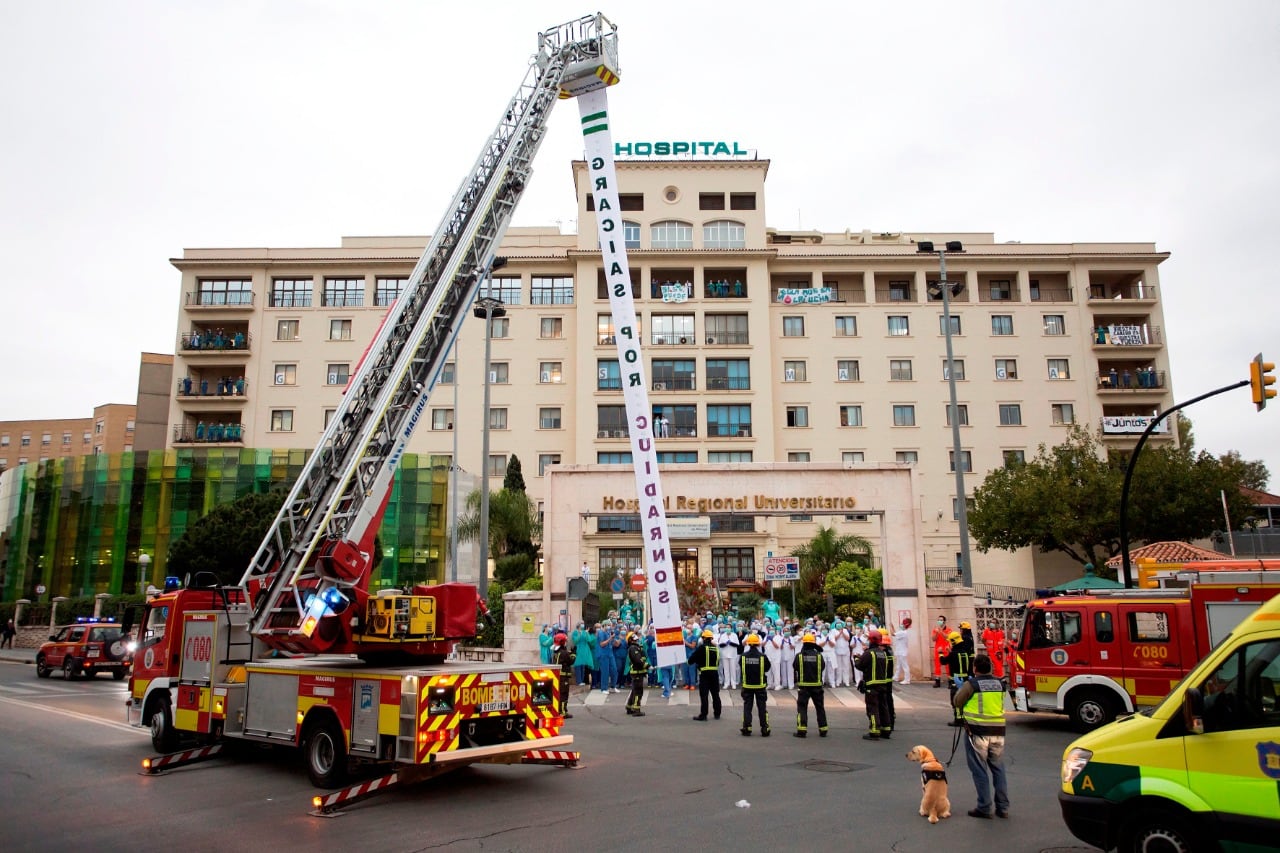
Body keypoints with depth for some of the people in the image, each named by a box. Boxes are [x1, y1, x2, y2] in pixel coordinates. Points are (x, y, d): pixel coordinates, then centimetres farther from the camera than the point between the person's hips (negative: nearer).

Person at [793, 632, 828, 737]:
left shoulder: (799, 656, -8)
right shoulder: (819, 655, -6)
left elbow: (794, 666, 5)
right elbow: (822, 667, 6)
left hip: (804, 685, -2)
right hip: (817, 685, 2)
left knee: (802, 707, 3)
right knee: (820, 708, 14)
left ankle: (802, 730, -5)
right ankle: (823, 730, 18)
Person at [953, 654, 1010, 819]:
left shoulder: (971, 684, -10)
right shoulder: (1000, 684, 5)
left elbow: (956, 702, -2)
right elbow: (999, 702, 15)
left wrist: (961, 689, 17)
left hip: (977, 732, -5)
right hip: (998, 731, 5)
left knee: (980, 771, 3)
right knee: (998, 769, 14)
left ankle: (984, 808, 6)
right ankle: (1003, 807, 18)